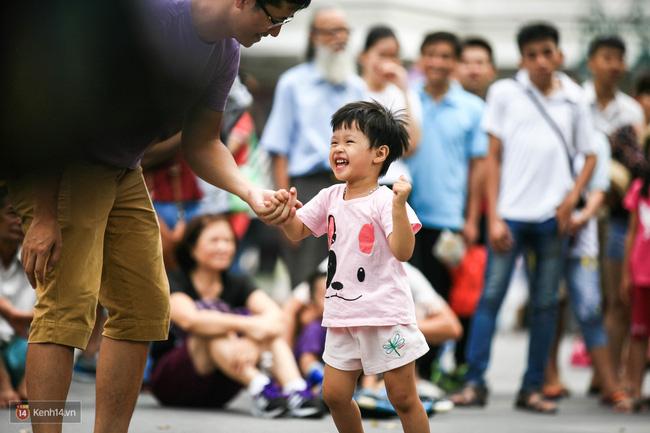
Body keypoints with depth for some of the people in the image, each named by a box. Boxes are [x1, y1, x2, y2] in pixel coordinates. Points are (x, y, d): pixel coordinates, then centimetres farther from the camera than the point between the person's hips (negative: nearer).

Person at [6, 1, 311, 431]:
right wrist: (43, 216, -25)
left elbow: (201, 145, 11)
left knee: (146, 307, 6)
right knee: (68, 303, -18)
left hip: (124, 171, 9)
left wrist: (252, 193, -11)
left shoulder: (225, 56, 0)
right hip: (59, 167, -9)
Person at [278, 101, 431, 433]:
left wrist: (399, 206, -34)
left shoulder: (384, 200, -13)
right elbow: (297, 232, 12)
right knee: (334, 394, 9)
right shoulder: (330, 197, 6)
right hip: (342, 315, 6)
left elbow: (403, 252, -23)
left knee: (403, 397, 0)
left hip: (386, 315, -6)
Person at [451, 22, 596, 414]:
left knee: (546, 304, 4)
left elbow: (589, 157, 14)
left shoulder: (574, 100, 8)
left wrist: (573, 197, -4)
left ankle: (533, 388, 10)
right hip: (510, 213, -2)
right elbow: (494, 157, 4)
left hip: (553, 218, 2)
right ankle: (475, 382, -3)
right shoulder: (504, 93, 4)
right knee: (491, 296, -5)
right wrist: (494, 217, -3)